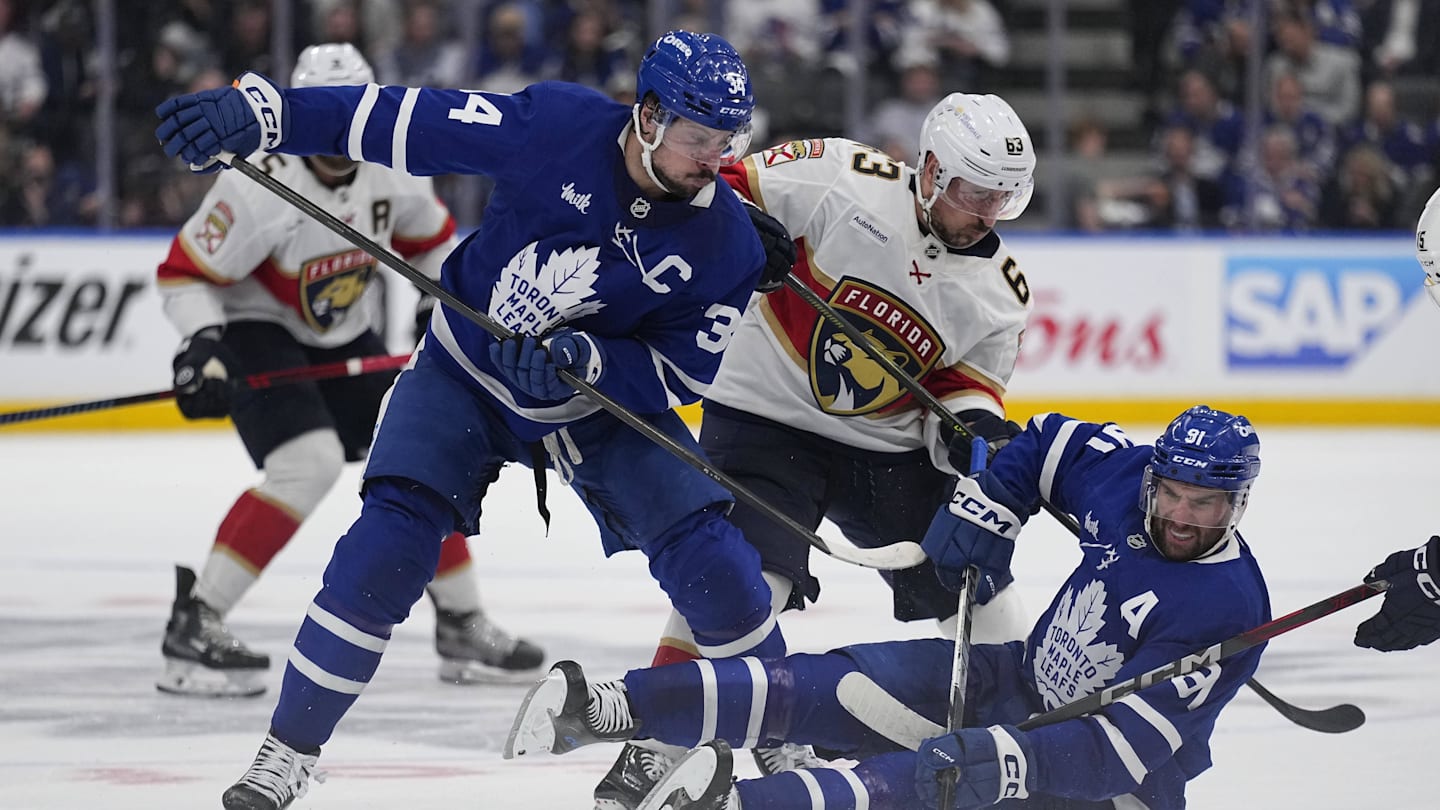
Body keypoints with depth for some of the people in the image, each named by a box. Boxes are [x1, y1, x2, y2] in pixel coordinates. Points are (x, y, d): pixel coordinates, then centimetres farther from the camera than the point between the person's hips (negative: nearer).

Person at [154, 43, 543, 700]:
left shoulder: (391, 172, -9)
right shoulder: (263, 187, -28)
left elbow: (430, 240, 12)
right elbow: (184, 273, -22)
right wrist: (202, 344, -36)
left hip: (340, 338, 7)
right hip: (255, 330, -7)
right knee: (309, 463, -28)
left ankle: (463, 627, 18)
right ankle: (194, 625, -25)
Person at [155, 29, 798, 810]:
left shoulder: (727, 244, -20)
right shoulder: (559, 125, -26)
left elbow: (681, 372, -15)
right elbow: (407, 121, -25)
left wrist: (587, 359, -35)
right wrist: (261, 112, -31)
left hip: (610, 396, 1)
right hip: (466, 373, -1)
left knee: (710, 560, -12)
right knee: (386, 545, -17)